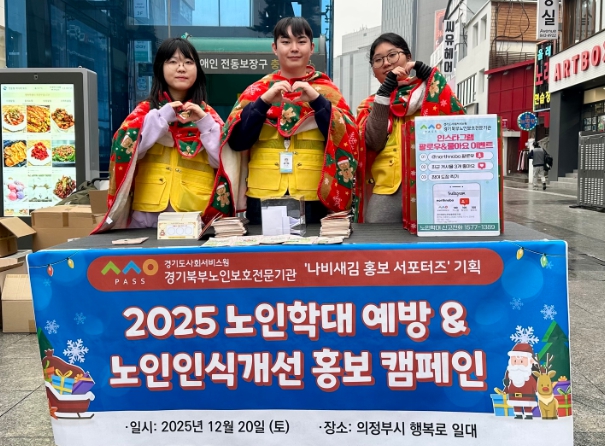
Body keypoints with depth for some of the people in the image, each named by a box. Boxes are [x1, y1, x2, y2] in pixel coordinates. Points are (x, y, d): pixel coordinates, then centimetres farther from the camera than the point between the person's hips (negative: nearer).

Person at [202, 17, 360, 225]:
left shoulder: (327, 90, 6)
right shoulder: (257, 90, 7)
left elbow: (347, 138, -6)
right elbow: (236, 141, -3)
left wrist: (317, 100, -16)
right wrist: (263, 101, -14)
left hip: (313, 197, 0)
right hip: (263, 196, 1)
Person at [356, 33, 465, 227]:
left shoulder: (429, 93, 11)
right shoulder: (370, 105, 15)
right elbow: (374, 142, -4)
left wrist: (427, 72, -6)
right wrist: (386, 90, -8)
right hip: (385, 193, 2)